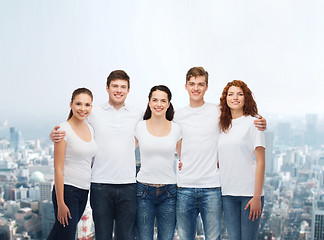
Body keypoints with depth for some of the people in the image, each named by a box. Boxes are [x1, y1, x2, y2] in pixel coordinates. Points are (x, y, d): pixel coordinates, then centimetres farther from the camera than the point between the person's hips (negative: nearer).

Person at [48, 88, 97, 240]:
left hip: (84, 191, 7)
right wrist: (61, 203, -16)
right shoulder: (64, 129, -12)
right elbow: (58, 168, -13)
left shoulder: (90, 129, 9)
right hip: (66, 189, -7)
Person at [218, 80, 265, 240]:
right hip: (227, 193, 5)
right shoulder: (224, 126, 13)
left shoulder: (253, 123, -3)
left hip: (249, 192, -4)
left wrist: (257, 196, -12)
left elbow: (260, 162, -7)